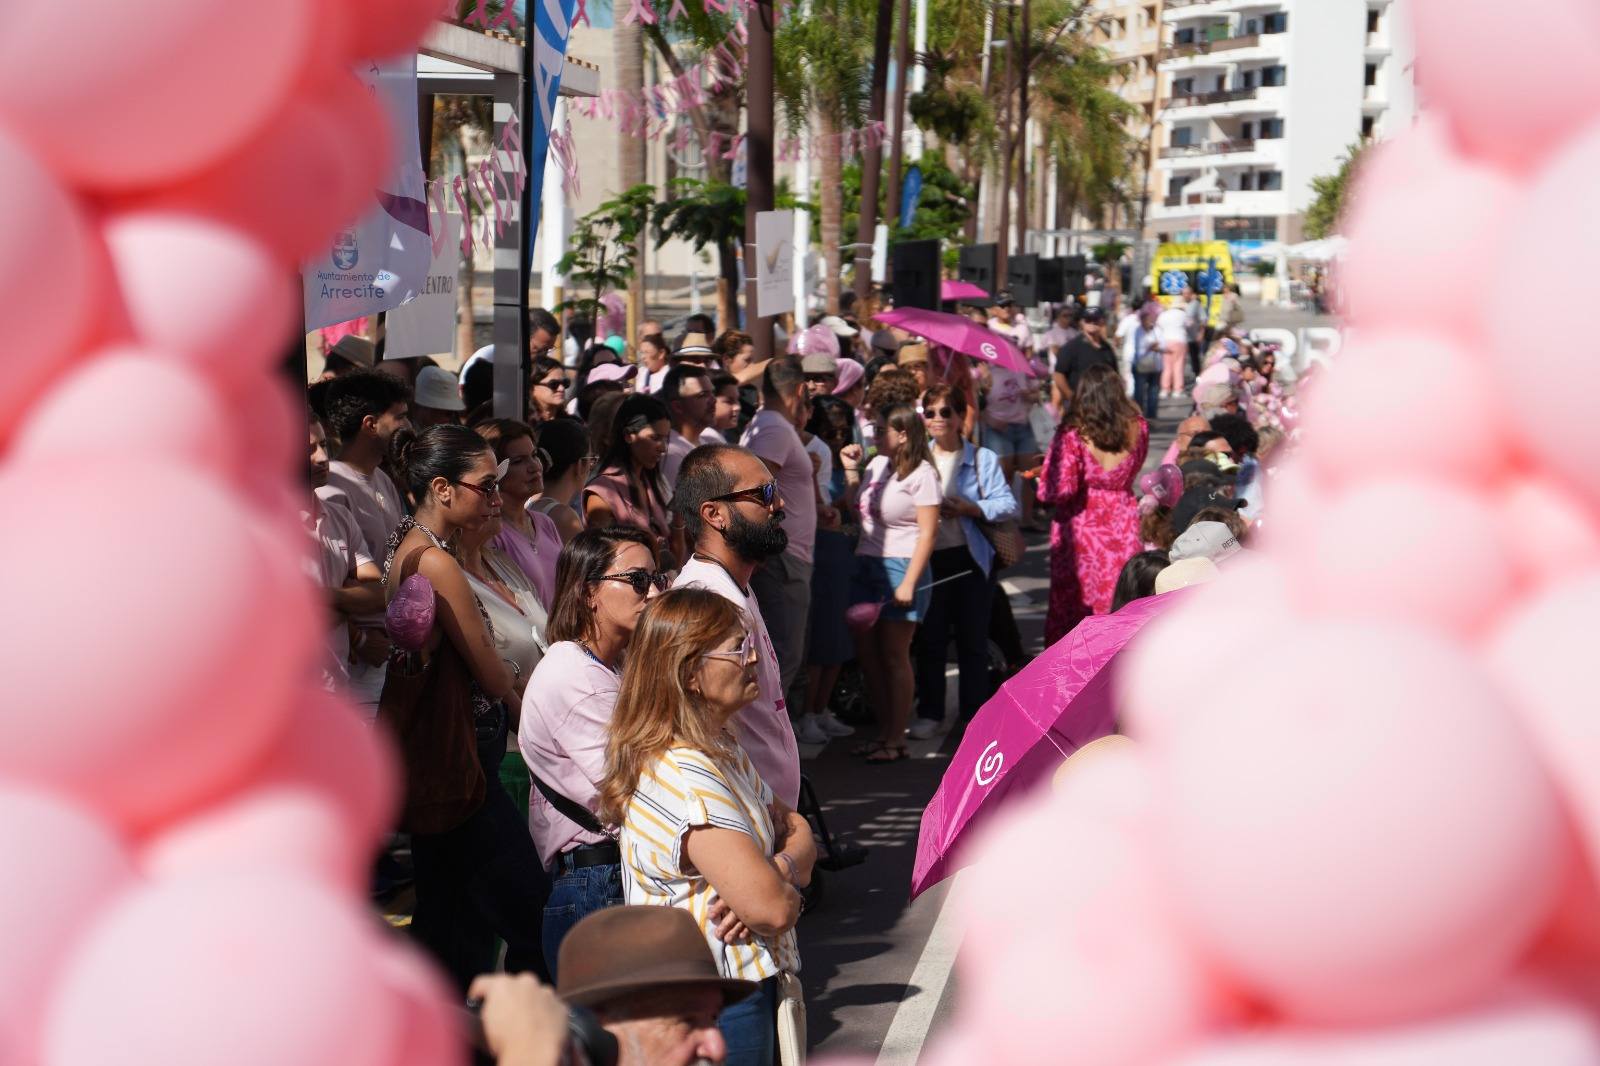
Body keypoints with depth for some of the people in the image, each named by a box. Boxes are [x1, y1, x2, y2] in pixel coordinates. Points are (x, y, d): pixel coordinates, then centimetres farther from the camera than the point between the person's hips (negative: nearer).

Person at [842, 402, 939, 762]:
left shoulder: (921, 474, -10)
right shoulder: (877, 464, 12)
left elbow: (928, 532, -13)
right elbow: (858, 508, 19)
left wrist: (909, 583, -18)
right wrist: (851, 469, 11)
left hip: (899, 567, -7)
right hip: (867, 565, 8)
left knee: (894, 656, -2)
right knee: (866, 651, 9)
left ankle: (896, 740, 6)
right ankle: (884, 730, 21)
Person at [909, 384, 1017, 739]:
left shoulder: (983, 459, 1)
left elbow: (1008, 504, -6)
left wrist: (970, 508, -18)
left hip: (972, 558, -2)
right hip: (930, 559, 2)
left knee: (972, 639, 6)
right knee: (929, 638, 6)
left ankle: (975, 714, 15)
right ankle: (930, 713, 17)